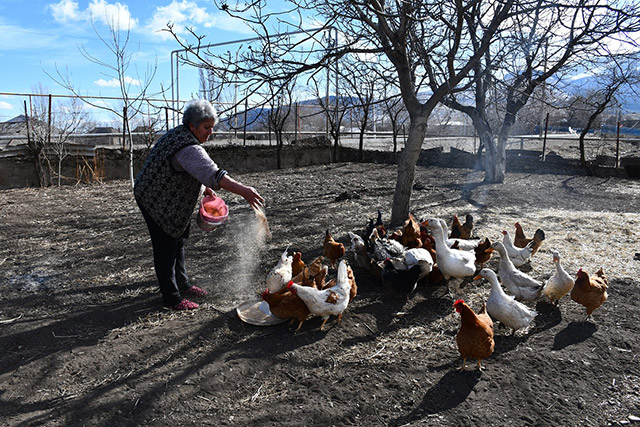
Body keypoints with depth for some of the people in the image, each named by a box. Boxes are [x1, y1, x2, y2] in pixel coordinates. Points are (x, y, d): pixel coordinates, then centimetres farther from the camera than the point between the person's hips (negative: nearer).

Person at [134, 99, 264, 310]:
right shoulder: (188, 148, -29)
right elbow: (212, 173, -44)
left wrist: (204, 189, 15)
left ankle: (182, 285, 34)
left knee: (177, 242, 19)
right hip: (156, 200, -11)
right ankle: (172, 298, 7)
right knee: (166, 248, -3)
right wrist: (242, 190, -52)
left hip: (168, 200, 11)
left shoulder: (178, 136, 5)